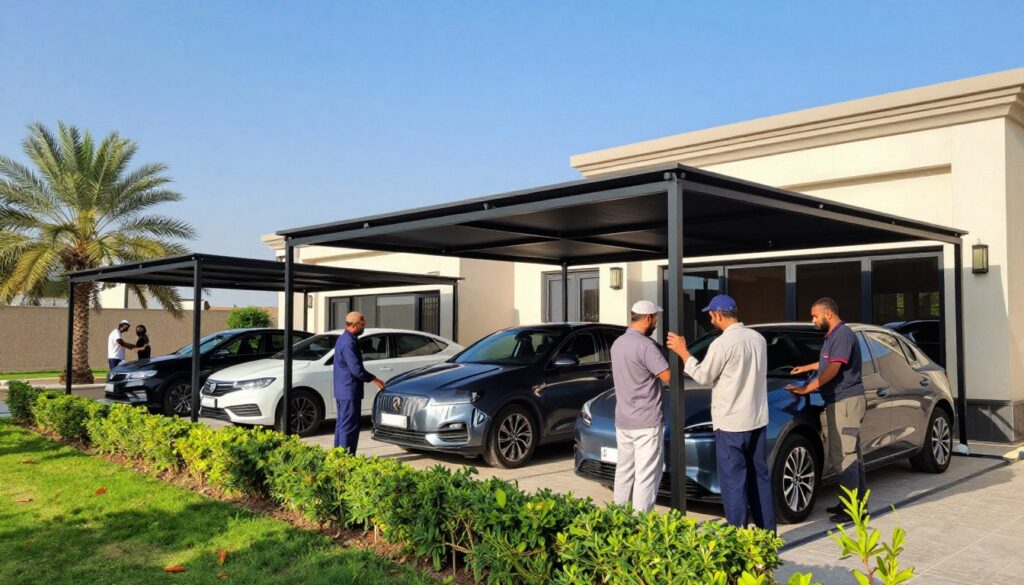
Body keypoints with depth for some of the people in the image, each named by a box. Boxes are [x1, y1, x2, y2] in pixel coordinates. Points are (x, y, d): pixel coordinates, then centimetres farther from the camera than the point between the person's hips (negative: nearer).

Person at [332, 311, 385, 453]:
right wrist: (373, 379, -11)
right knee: (349, 425, -5)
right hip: (349, 391, -11)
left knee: (342, 423, 16)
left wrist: (371, 378, 20)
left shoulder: (344, 339, 14)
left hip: (342, 390, 11)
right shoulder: (348, 343, -20)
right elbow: (356, 369, -23)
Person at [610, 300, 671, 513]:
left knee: (624, 471, 15)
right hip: (647, 422, -8)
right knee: (646, 475, -3)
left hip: (622, 421, 8)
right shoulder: (645, 345, -17)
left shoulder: (617, 343, 10)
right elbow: (668, 376, -18)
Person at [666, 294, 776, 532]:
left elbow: (703, 376, -7)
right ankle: (767, 532, 24)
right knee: (759, 476, 16)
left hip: (731, 424, -7)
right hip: (757, 420, 7)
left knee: (734, 482, 1)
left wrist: (683, 353, 3)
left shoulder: (722, 344, -18)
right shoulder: (758, 338, 5)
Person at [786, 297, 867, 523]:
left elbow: (834, 368, -22)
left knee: (844, 455, -9)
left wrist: (807, 388, -21)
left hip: (845, 402, -11)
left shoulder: (843, 335, -14)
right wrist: (806, 368, 42)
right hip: (839, 401, 11)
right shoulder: (833, 335, 18)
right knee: (851, 454, 13)